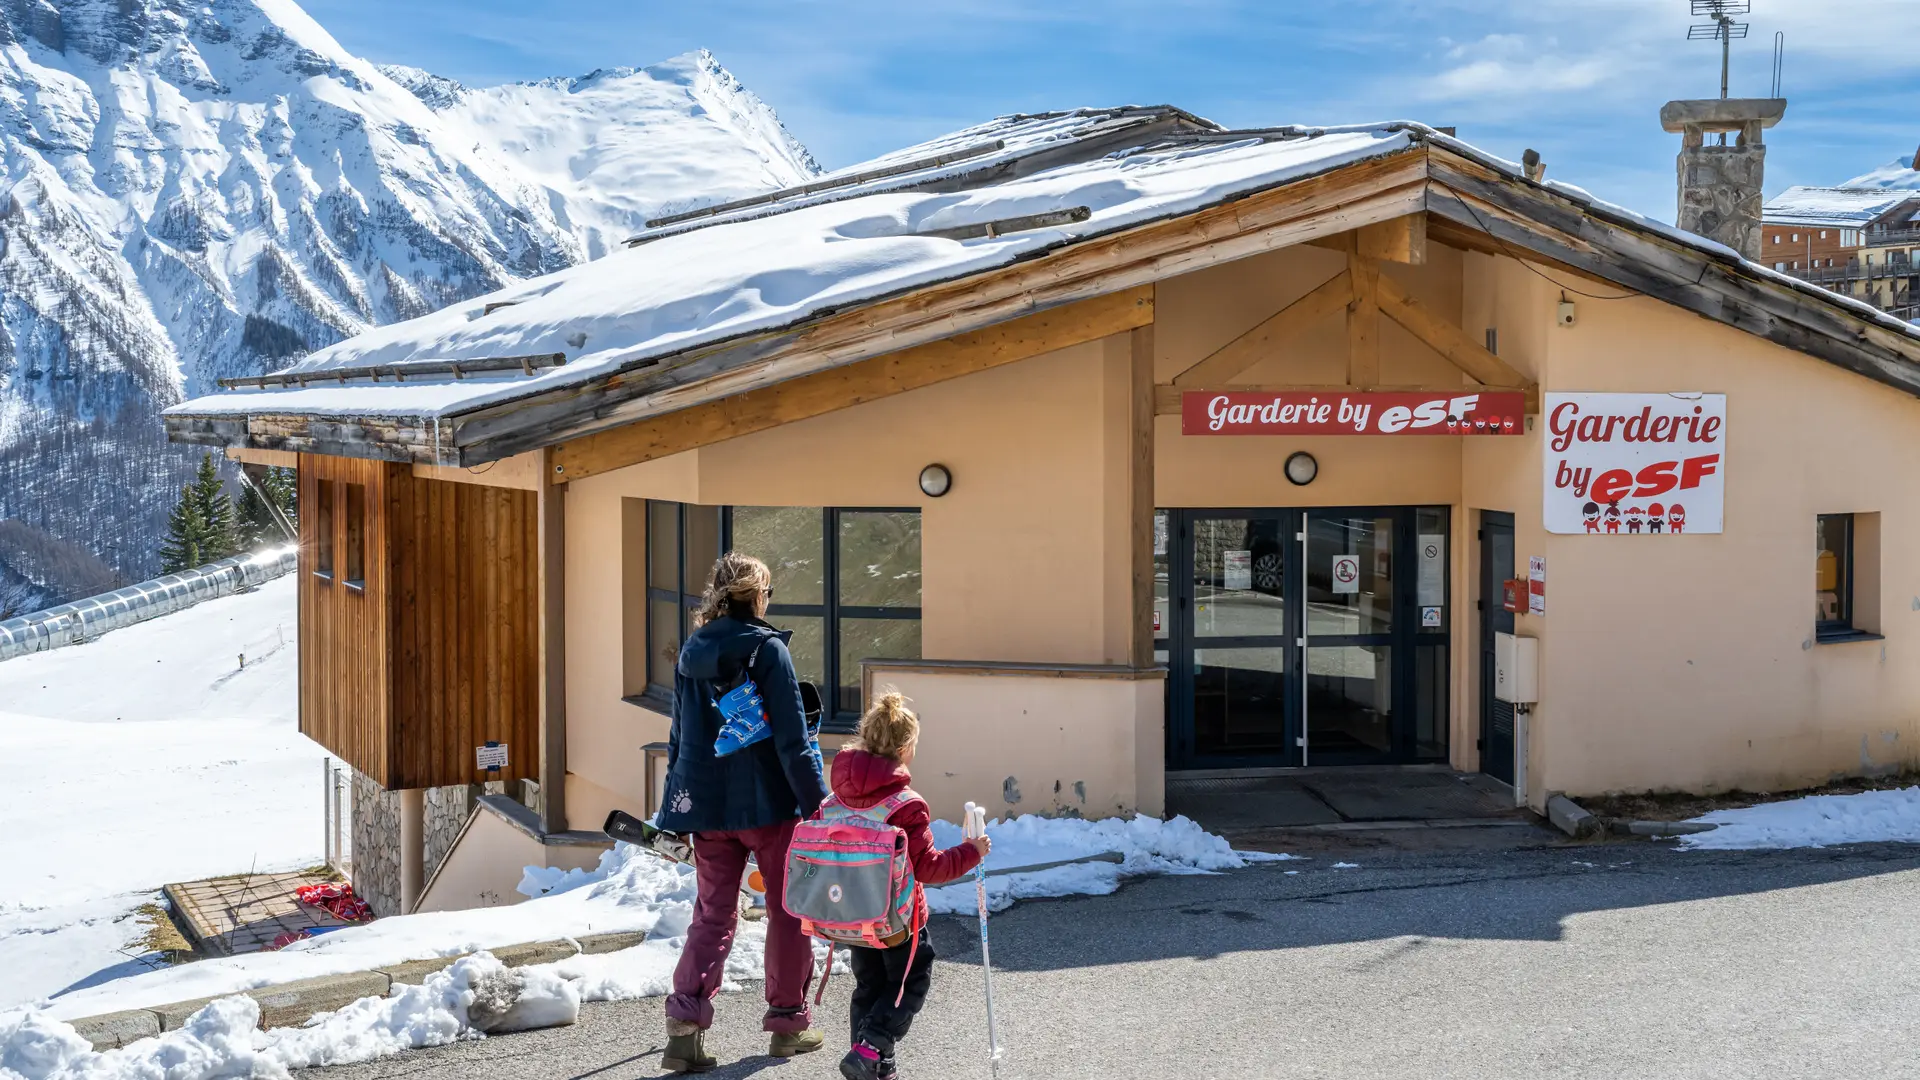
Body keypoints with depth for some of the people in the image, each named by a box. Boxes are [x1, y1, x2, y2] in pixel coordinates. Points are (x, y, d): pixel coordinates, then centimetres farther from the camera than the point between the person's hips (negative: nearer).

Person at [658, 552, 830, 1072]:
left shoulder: (692, 651, 6)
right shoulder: (768, 650, -11)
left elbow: (680, 736, 12)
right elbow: (792, 738, -14)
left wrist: (676, 805, 20)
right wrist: (817, 801, -9)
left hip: (706, 803, 5)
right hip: (768, 801, -5)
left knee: (714, 913, 11)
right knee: (787, 909, 12)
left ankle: (685, 1023, -4)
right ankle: (789, 1021, 19)